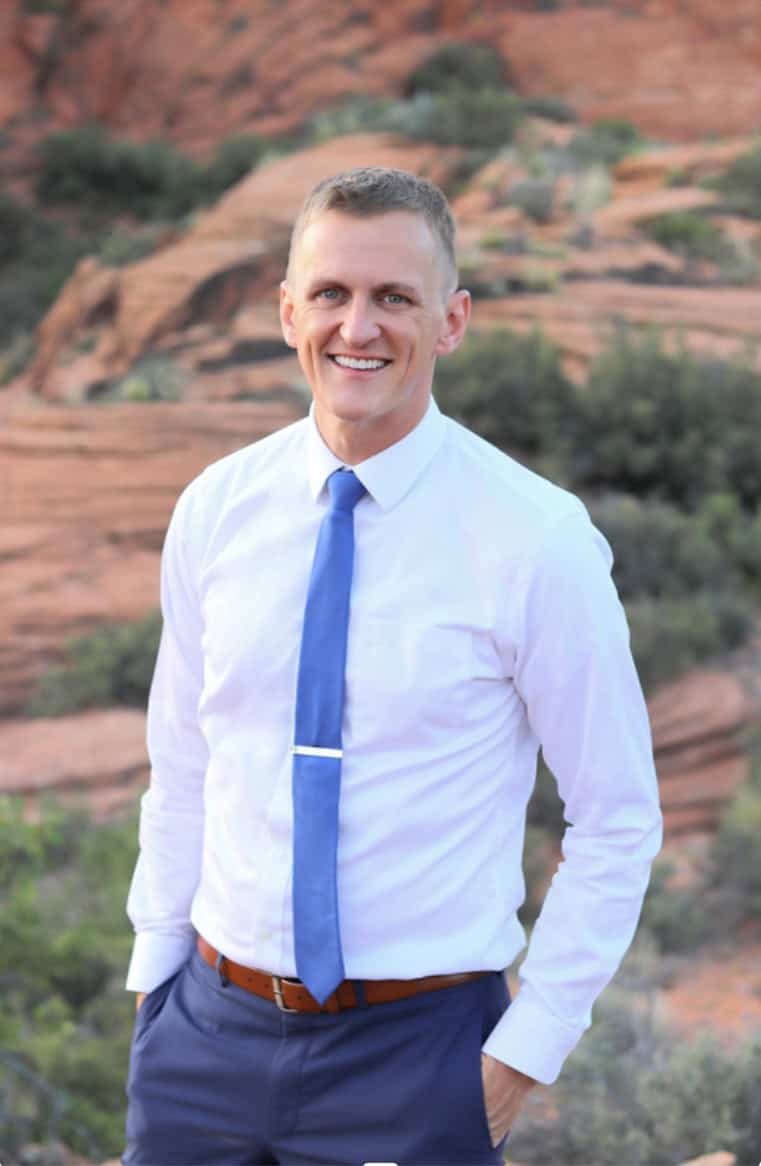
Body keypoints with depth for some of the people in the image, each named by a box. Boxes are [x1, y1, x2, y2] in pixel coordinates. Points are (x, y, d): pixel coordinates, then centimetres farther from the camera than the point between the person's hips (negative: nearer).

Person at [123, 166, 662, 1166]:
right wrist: (154, 973, 7)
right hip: (209, 1027, 3)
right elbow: (181, 772, 10)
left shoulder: (538, 540, -10)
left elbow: (619, 821, -6)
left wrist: (527, 1051, -7)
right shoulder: (214, 511, 1)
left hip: (417, 1047, -3)